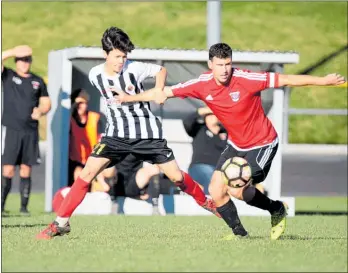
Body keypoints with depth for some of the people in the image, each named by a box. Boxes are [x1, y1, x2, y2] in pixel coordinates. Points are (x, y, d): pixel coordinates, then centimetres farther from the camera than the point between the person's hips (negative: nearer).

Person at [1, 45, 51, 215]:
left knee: (26, 170, 2)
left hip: (31, 131, 3)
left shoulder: (38, 81, 12)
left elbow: (46, 103, 16)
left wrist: (41, 111, -4)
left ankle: (24, 206, 7)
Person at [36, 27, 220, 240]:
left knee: (176, 176, -2)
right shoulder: (95, 75, -6)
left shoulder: (134, 69, -15)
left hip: (147, 132, -2)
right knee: (88, 173, -13)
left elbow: (161, 70, 2)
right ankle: (61, 223, -8)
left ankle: (205, 202, 27)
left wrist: (158, 93, -12)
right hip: (117, 134, 2)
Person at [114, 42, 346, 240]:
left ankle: (278, 210, 6)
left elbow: (286, 80, -23)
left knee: (236, 190, -20)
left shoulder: (246, 79, -25)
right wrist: (129, 98, -5)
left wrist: (323, 80, -27)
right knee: (216, 191, -2)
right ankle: (239, 232, 19)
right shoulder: (203, 85, -12)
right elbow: (164, 92, -4)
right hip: (236, 145, 6)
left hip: (262, 144, -6)